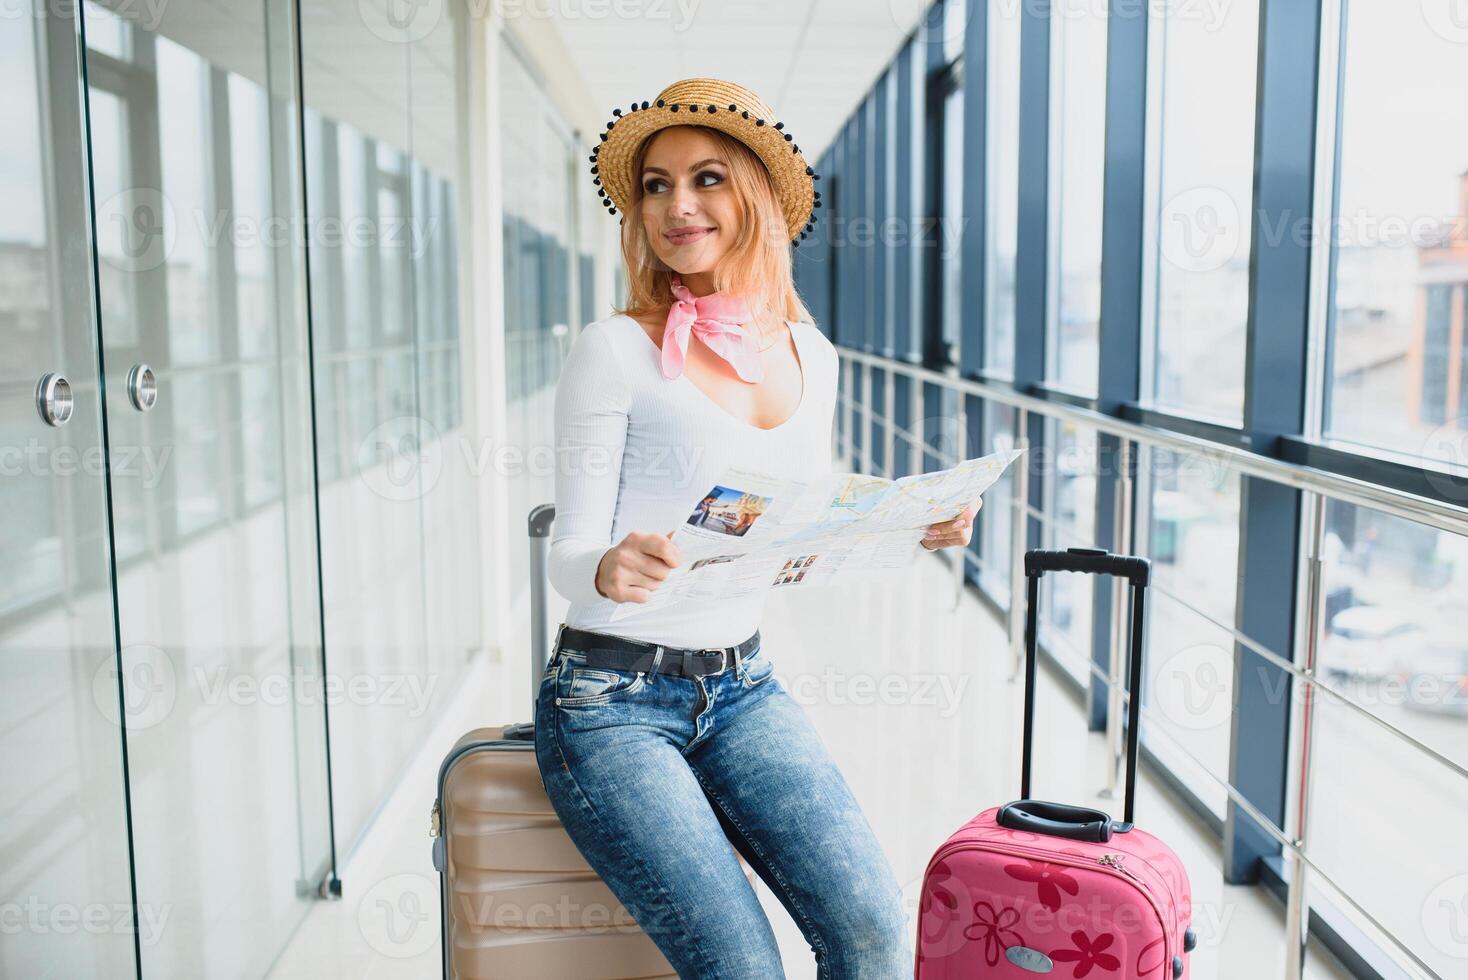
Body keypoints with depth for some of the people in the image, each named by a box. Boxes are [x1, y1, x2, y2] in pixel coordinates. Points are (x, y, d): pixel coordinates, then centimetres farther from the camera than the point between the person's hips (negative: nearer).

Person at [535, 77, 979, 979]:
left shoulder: (810, 355, 7)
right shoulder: (618, 349, -9)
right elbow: (569, 553, -8)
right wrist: (612, 569, -31)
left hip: (744, 687, 5)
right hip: (611, 697, -4)